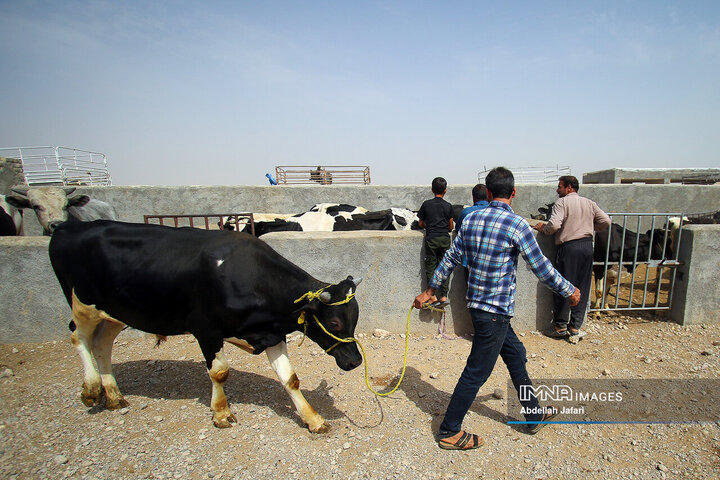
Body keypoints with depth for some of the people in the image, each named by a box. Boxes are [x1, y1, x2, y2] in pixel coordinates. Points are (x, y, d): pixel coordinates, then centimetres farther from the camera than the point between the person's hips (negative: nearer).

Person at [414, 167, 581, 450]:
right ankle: (449, 432, 20)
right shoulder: (517, 225, -15)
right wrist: (570, 291, 9)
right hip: (496, 310, -7)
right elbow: (541, 268, -8)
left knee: (516, 355, 23)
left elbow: (451, 259, 6)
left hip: (476, 302, 7)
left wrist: (430, 291, 15)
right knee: (476, 372, 5)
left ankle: (534, 415, 42)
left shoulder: (470, 219, 2)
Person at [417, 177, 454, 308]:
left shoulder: (426, 204, 2)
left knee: (431, 267, 4)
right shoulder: (448, 206, 3)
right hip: (445, 239, 1)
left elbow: (421, 224, 8)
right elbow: (451, 227, 6)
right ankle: (444, 296, 5)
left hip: (431, 239, -1)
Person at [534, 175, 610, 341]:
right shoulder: (590, 203, 12)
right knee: (582, 289, 11)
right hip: (587, 246, 6)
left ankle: (560, 326, 14)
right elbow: (606, 221, 9)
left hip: (568, 247, -5)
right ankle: (575, 328, 13)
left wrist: (543, 228, 0)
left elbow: (554, 225, -19)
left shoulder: (562, 202, -6)